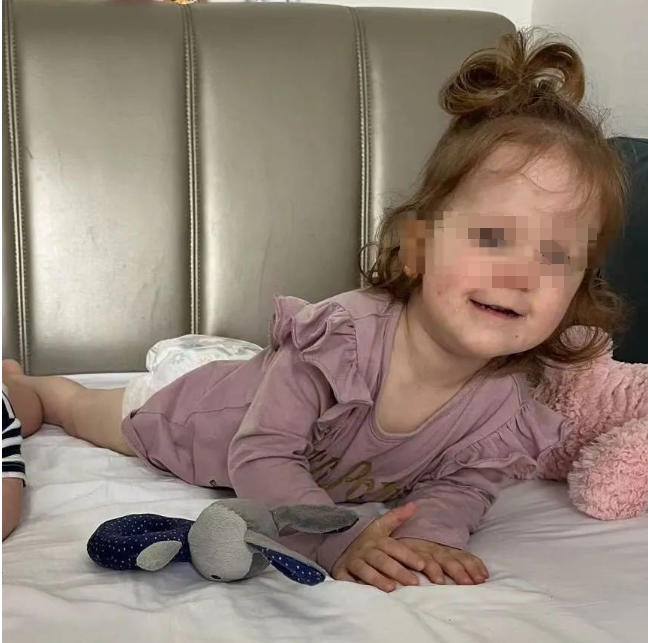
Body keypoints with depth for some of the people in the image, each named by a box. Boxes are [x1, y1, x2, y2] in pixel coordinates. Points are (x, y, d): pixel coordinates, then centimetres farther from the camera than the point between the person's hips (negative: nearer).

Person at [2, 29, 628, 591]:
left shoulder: (509, 408, -31)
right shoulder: (339, 336, -46)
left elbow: (460, 486, -17)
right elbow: (261, 457, -40)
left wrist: (429, 533, -39)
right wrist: (339, 542, -53)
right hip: (199, 413, -2)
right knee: (85, 413, 27)